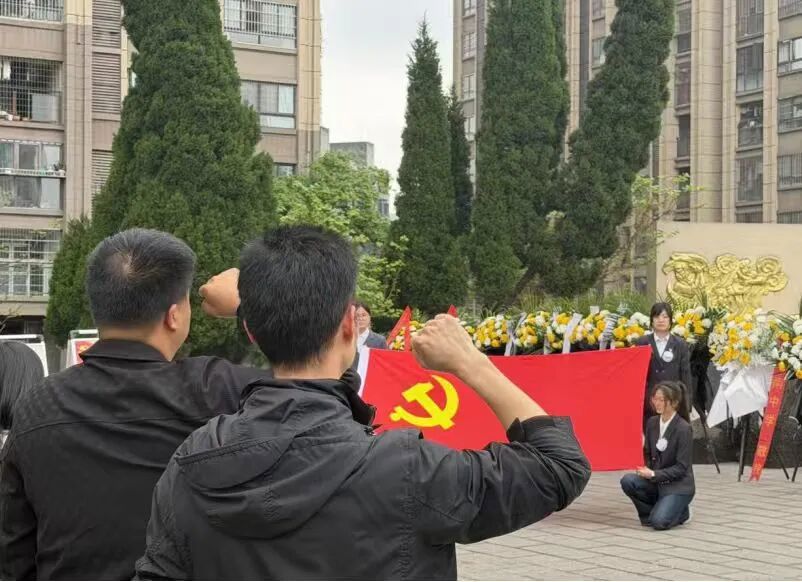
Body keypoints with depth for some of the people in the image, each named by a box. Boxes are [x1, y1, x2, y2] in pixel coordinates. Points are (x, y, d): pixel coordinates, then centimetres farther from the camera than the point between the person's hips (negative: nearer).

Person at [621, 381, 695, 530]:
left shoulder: (684, 428, -17)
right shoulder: (652, 422, 1)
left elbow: (681, 467, -17)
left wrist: (654, 474, -24)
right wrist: (646, 471, -8)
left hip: (678, 485, -6)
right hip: (656, 481, 6)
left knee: (659, 522, -25)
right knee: (627, 481, -22)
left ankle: (680, 511, 9)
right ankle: (652, 511, 3)